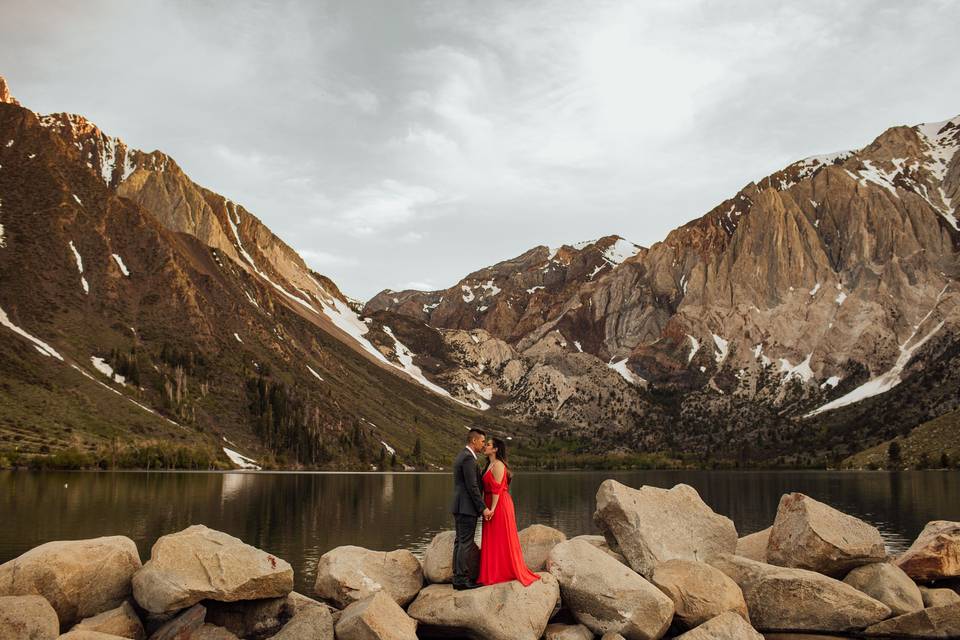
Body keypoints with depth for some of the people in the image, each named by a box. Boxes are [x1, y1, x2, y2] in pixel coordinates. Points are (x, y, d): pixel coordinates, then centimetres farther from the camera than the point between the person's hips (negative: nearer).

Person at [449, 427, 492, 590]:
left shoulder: (461, 456, 17)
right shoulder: (468, 458, -15)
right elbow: (472, 487, -19)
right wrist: (483, 508, -16)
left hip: (459, 507, 10)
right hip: (467, 508, -10)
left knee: (460, 542, 12)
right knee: (465, 543, -6)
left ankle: (458, 577, 16)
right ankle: (462, 579, -3)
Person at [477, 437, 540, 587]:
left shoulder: (498, 465, -14)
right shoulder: (490, 465, 15)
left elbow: (497, 489, -20)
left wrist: (492, 509, -23)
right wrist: (487, 508, 14)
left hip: (499, 505, -10)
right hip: (492, 506, 10)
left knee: (501, 539, -2)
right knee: (493, 541, 12)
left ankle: (505, 572, 6)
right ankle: (493, 573, 19)